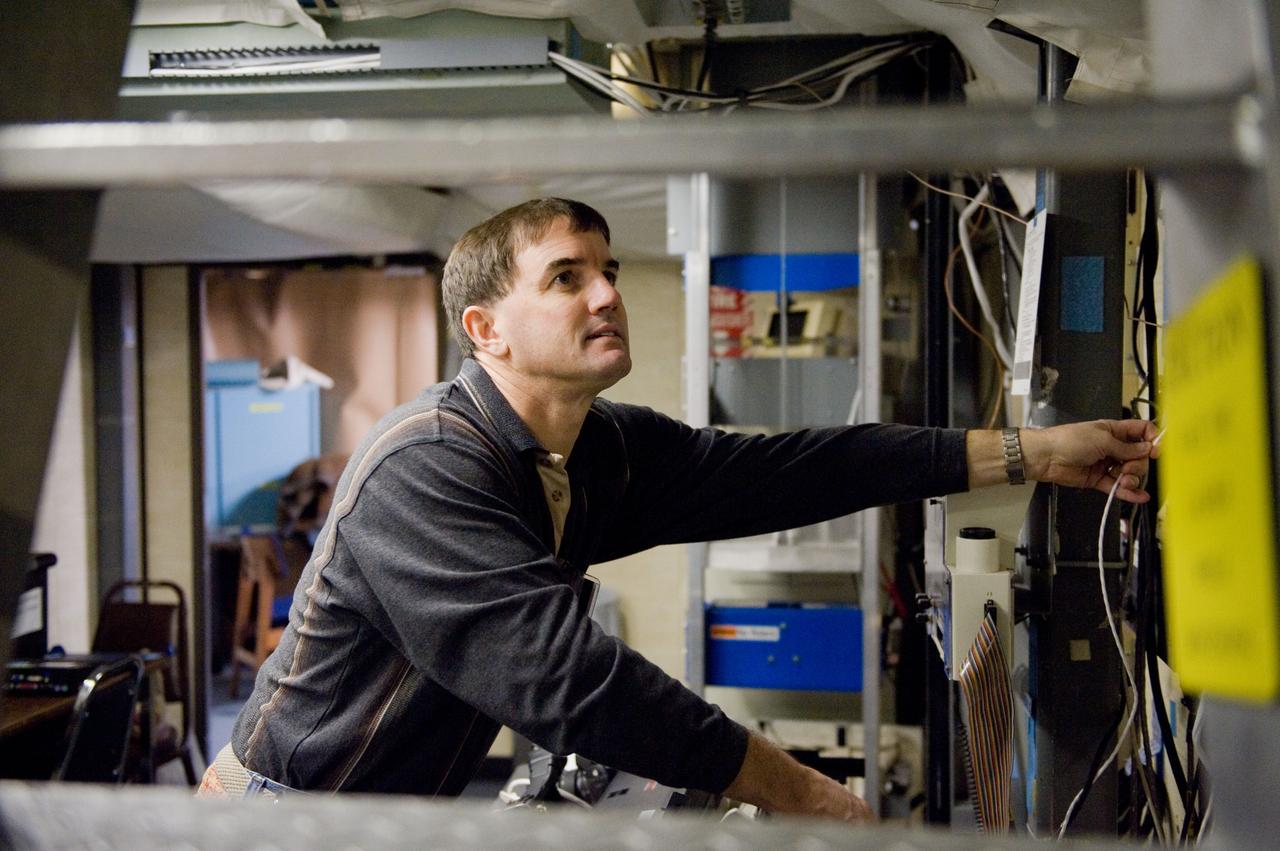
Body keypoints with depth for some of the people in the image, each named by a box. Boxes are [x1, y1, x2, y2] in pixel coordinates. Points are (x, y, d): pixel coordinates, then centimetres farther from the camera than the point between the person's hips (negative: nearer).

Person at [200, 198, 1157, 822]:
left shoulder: (607, 452, 1)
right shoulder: (426, 471, -25)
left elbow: (781, 471, -2)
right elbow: (566, 676, -30)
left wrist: (1035, 452, -4)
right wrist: (791, 789, -25)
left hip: (408, 809, 7)